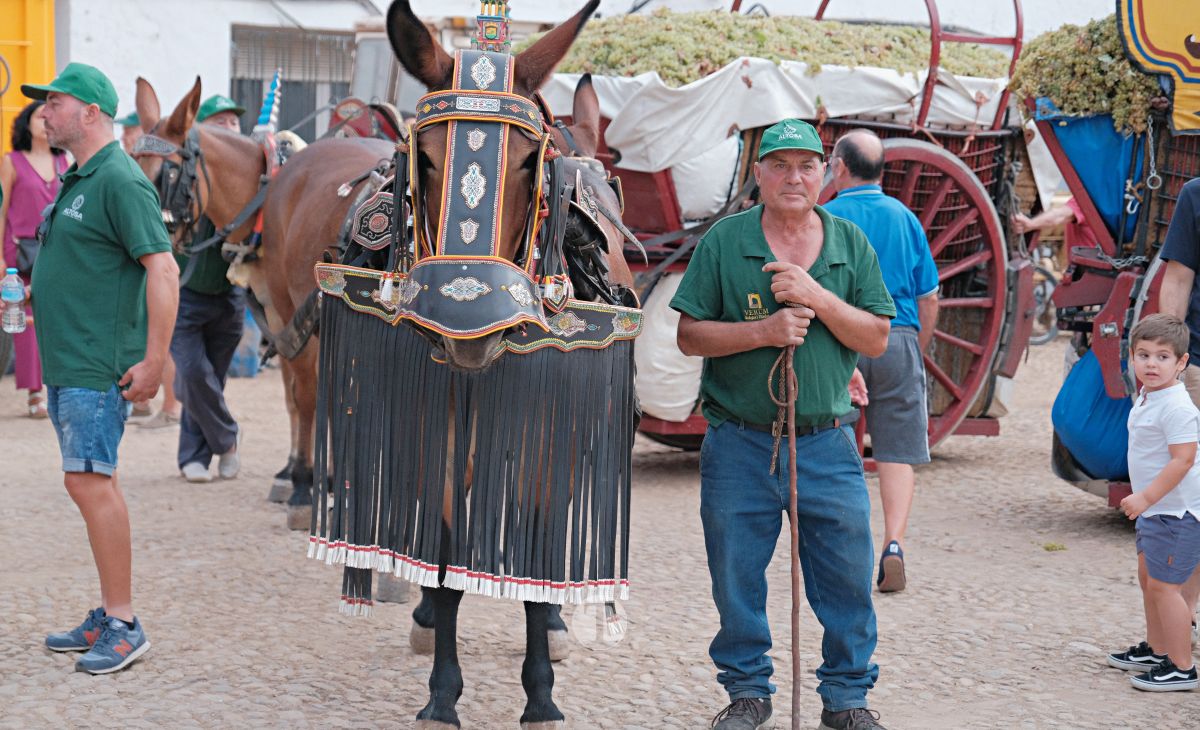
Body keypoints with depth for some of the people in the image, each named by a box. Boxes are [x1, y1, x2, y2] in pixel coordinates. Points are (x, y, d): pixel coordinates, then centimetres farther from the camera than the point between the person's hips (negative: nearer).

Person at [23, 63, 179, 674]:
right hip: (66, 364, 10)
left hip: (99, 367, -10)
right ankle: (109, 616, 18)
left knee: (89, 481, -12)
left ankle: (124, 624, -7)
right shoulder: (76, 181, 17)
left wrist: (154, 362, -23)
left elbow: (163, 269, -21)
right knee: (94, 484, 12)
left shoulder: (120, 180, -14)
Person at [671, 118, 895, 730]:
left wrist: (818, 298, -12)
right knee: (737, 579, 6)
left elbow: (876, 339, 2)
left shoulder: (851, 244, 6)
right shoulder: (723, 242, 0)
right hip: (739, 444, -1)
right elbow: (690, 335, -2)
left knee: (847, 576, 3)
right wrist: (763, 332, -15)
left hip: (827, 444, 1)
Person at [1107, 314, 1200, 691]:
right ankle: (1156, 650, 35)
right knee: (1148, 578, 20)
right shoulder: (1147, 399, 9)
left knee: (1163, 585, -7)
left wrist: (1145, 497, -26)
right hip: (1155, 510, 10)